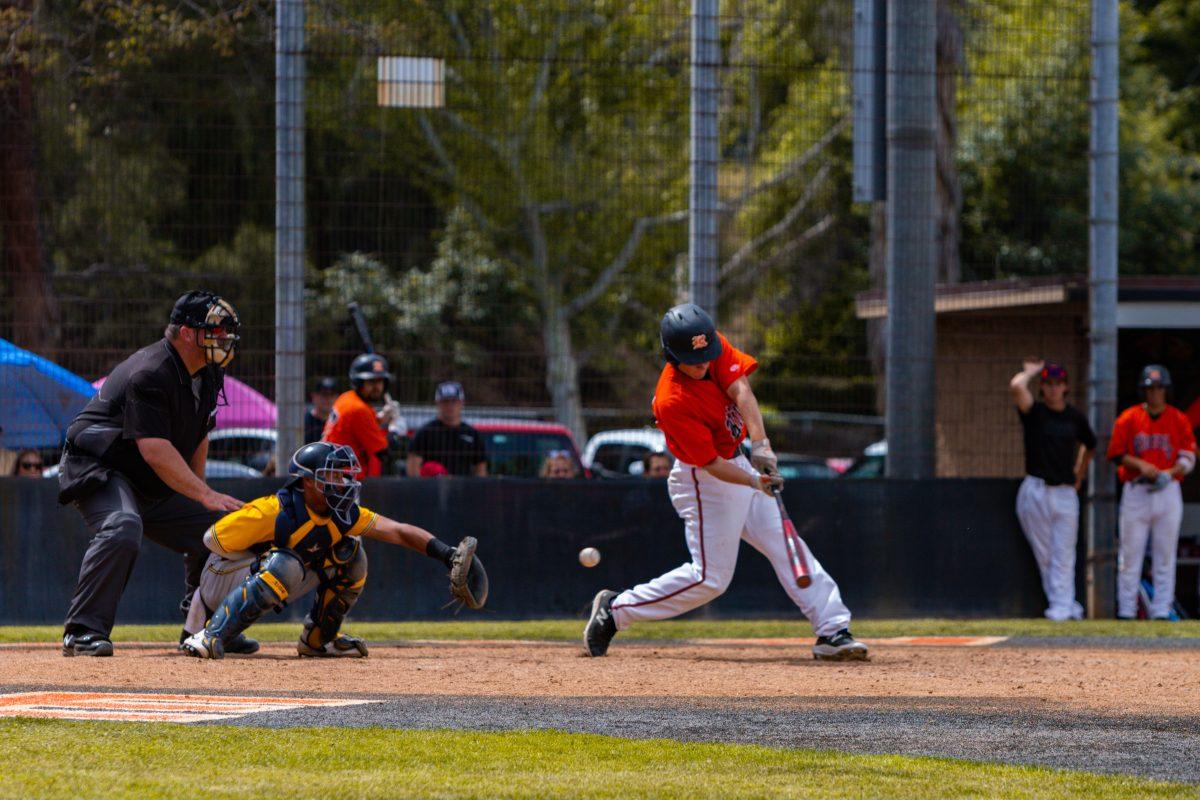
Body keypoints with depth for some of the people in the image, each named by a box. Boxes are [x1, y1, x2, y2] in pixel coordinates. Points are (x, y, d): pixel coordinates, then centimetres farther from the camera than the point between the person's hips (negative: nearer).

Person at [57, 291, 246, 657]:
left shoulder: (208, 374, 5)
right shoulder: (150, 373, -26)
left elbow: (198, 435, 18)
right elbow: (154, 449, -33)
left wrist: (198, 489, 12)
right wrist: (205, 495, -37)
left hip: (155, 489, 9)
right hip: (98, 471, -9)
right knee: (122, 527, -36)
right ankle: (83, 633, -35)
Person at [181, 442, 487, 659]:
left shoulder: (342, 514, -8)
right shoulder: (276, 511, -29)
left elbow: (399, 532, -8)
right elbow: (212, 539, -22)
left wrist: (448, 555, -20)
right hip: (221, 581, -7)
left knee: (350, 554, 0)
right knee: (285, 565, -37)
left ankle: (318, 639, 12)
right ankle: (212, 637, -37)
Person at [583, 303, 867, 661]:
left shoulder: (715, 347, -10)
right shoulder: (671, 402, -30)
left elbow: (741, 390, -22)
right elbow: (711, 464, -27)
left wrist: (760, 443, -36)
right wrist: (756, 482, -38)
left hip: (739, 465, 8)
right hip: (704, 482, -8)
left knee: (788, 548, 5)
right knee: (710, 577, -6)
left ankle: (833, 631, 6)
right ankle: (615, 610, 6)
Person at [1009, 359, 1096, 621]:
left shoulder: (1075, 417, 9)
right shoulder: (1034, 411, 0)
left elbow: (1089, 446, 28)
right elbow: (1016, 387, -20)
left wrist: (1079, 475, 22)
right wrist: (1030, 372, -2)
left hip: (1066, 493, 2)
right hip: (1035, 492, -2)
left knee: (1063, 556, -2)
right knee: (1045, 555, 0)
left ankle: (1061, 607, -2)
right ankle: (1068, 605, 8)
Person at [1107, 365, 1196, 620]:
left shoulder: (1179, 420, 6)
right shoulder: (1129, 418, 3)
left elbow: (1188, 458, 3)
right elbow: (1116, 454, 2)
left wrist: (1170, 473, -15)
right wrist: (1141, 465, -13)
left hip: (1168, 491, 1)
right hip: (1135, 491, -1)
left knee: (1165, 555, 1)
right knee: (1130, 553, -1)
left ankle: (1161, 610, 5)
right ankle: (1126, 610, 3)